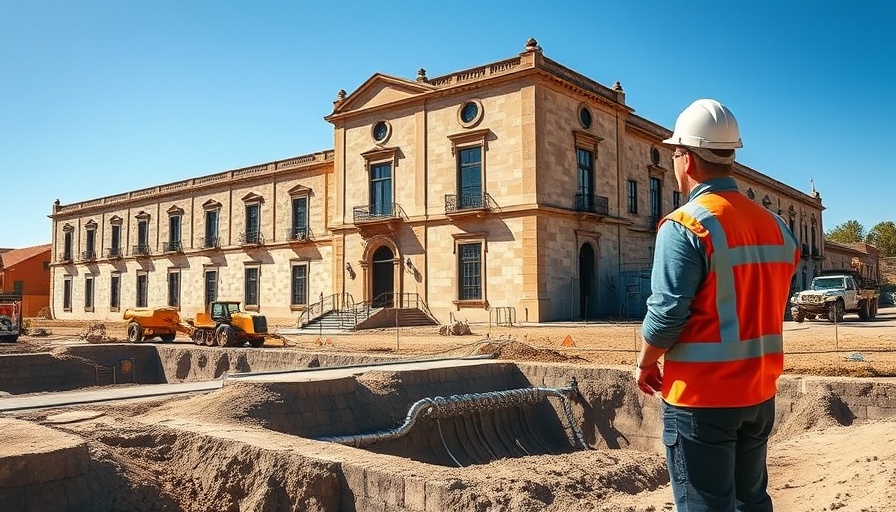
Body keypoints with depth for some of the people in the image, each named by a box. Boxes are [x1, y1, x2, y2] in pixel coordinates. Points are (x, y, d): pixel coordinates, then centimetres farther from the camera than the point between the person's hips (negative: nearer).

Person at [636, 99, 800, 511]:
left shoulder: (686, 225, -16)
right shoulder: (776, 225, 7)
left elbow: (667, 315, -19)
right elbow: (773, 313, 12)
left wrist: (645, 364, -3)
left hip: (702, 396, -7)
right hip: (759, 392, 7)